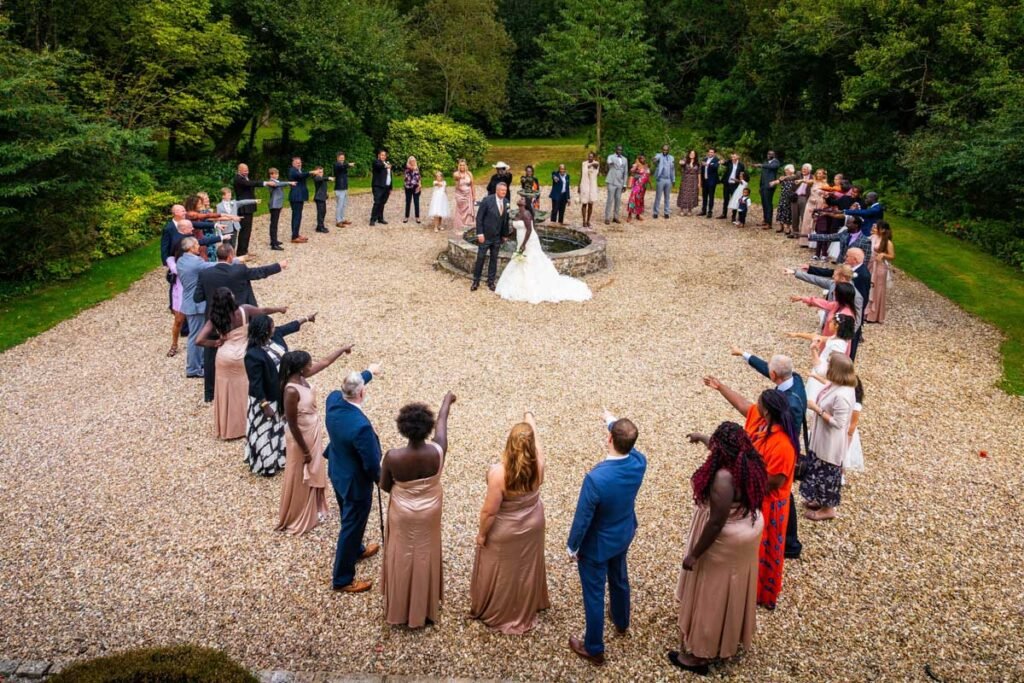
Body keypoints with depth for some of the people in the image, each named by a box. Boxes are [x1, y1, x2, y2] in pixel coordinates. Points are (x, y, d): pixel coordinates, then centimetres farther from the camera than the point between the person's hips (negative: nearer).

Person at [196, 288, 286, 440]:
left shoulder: (214, 319, -13)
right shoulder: (244, 310, -14)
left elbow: (199, 340, -18)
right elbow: (263, 311, 3)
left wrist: (215, 343, -1)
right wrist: (280, 309, 21)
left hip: (224, 358, 1)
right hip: (241, 358, 0)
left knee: (226, 393, 16)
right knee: (243, 392, 18)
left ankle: (226, 429, 27)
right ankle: (244, 426, 31)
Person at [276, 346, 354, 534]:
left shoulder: (302, 378, -7)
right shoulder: (291, 391, -32)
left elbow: (325, 362, 11)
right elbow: (292, 425, -25)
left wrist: (343, 349, 18)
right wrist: (305, 451, -18)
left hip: (314, 434, 9)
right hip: (302, 439, -9)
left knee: (314, 475, 25)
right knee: (301, 480, 11)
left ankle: (313, 511, 45)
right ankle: (296, 521, 31)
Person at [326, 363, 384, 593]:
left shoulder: (334, 399, -17)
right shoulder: (361, 425, -39)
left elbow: (349, 387, 10)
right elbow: (372, 463, -26)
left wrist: (369, 372, 24)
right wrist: (380, 480, -4)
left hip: (337, 473, 8)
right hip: (356, 482, -8)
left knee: (349, 520, 30)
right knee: (352, 525, 11)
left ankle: (356, 550, 56)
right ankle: (342, 579, 27)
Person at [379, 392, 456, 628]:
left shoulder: (392, 457, -30)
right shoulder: (437, 452, -27)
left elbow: (385, 486, -11)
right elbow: (442, 421, -7)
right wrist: (447, 400, 12)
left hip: (402, 515, -1)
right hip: (429, 514, 1)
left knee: (402, 559, 21)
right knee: (425, 558, 22)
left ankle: (398, 610, 40)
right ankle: (423, 610, 40)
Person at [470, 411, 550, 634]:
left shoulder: (499, 473, -36)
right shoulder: (537, 465, -24)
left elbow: (489, 511, -26)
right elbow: (536, 437, -3)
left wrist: (482, 534, -8)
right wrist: (529, 418, 16)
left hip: (504, 532, -4)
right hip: (533, 525, 4)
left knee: (500, 572, 21)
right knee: (527, 569, 28)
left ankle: (494, 612, 46)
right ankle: (526, 609, 52)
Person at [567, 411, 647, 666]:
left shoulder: (595, 478, -39)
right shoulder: (639, 463, -21)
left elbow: (582, 519, -26)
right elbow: (629, 445, 6)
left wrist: (573, 547, -7)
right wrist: (612, 421, 22)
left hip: (596, 546, -6)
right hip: (623, 537, 6)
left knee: (594, 595, 14)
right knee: (619, 580, 32)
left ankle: (594, 649, 33)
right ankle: (621, 622, 58)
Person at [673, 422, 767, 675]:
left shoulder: (724, 478, -35)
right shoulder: (748, 462, -9)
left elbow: (716, 523, -29)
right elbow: (725, 450, 16)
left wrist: (694, 554, -18)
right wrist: (703, 438, 33)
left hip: (725, 543, -8)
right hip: (748, 531, 9)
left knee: (712, 596, 10)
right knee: (732, 591, 28)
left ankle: (699, 655, 26)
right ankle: (732, 638, 50)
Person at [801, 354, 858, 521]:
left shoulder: (841, 395, -34)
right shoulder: (837, 385, -4)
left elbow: (837, 423, -27)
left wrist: (817, 409, -25)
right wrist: (818, 406, 1)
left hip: (831, 443, -9)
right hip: (823, 439, 9)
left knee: (827, 473, 10)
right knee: (820, 471, 25)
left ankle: (828, 508, 29)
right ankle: (821, 500, 44)